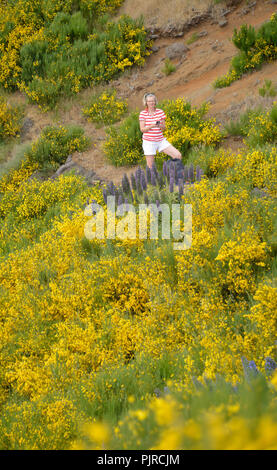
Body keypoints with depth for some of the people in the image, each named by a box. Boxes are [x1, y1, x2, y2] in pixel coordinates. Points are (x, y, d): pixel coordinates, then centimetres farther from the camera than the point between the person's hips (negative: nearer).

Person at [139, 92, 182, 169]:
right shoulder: (143, 114, -4)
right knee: (150, 167, -1)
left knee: (178, 155, -10)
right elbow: (142, 129, -7)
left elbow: (164, 127, 5)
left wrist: (160, 126, -19)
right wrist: (152, 126, -24)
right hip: (149, 142, -3)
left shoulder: (160, 112, 3)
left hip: (161, 141, 3)